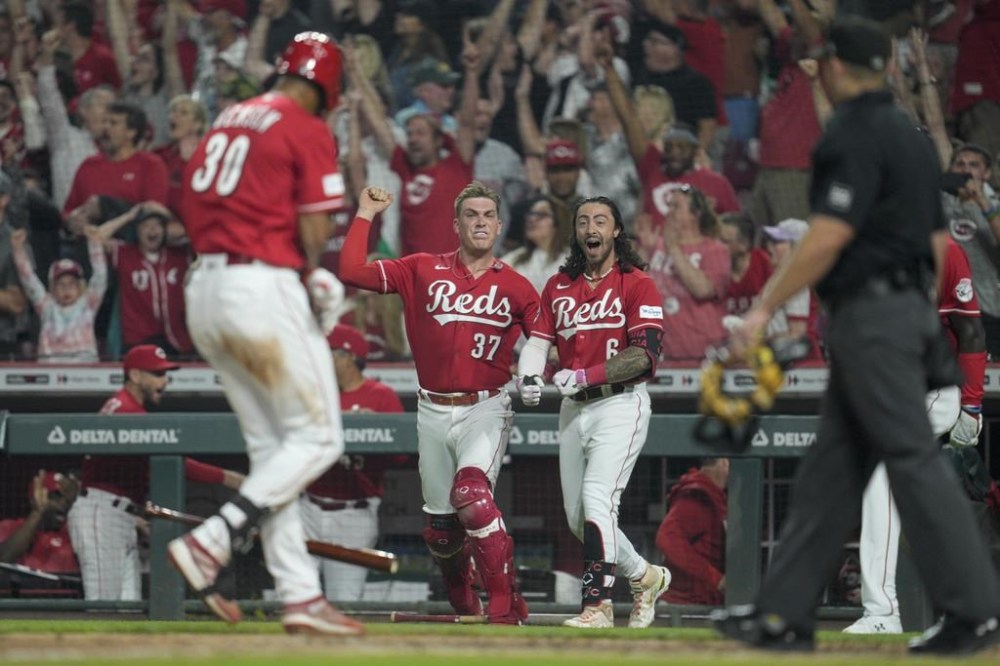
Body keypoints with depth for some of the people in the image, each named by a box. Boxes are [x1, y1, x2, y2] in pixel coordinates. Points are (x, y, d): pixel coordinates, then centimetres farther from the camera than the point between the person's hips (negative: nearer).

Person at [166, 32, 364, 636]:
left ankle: (301, 595, 7)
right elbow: (314, 230, -12)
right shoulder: (308, 131, -6)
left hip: (205, 288, 8)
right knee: (318, 437, 0)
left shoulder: (227, 123, 16)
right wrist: (315, 279, 8)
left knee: (271, 447, 11)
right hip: (265, 286, -8)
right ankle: (211, 544, -13)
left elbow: (193, 208, 15)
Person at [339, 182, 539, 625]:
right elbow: (351, 271, -1)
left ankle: (506, 608, -23)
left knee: (471, 495, -28)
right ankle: (463, 605, 34)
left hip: (485, 409, -3)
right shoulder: (422, 271, 5)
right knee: (440, 527, 9)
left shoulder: (515, 287, 4)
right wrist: (366, 213, 1)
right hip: (433, 412, 3)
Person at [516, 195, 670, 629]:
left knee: (597, 500, -21)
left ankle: (598, 604, -20)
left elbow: (645, 356, -14)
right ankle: (644, 576, 29)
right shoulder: (559, 286, 13)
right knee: (578, 517, 9)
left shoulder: (637, 284, -5)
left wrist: (586, 376, -22)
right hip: (574, 409, 7)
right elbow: (539, 340, 7)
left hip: (620, 403, -7)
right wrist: (528, 377, -15)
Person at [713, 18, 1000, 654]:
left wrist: (765, 307, -15)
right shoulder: (912, 136, 16)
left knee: (914, 459, -9)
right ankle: (785, 614, 10)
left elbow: (829, 236, -20)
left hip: (870, 312, -10)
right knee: (831, 469, 9)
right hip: (909, 307, 10)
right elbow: (937, 241, 18)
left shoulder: (854, 135, -13)